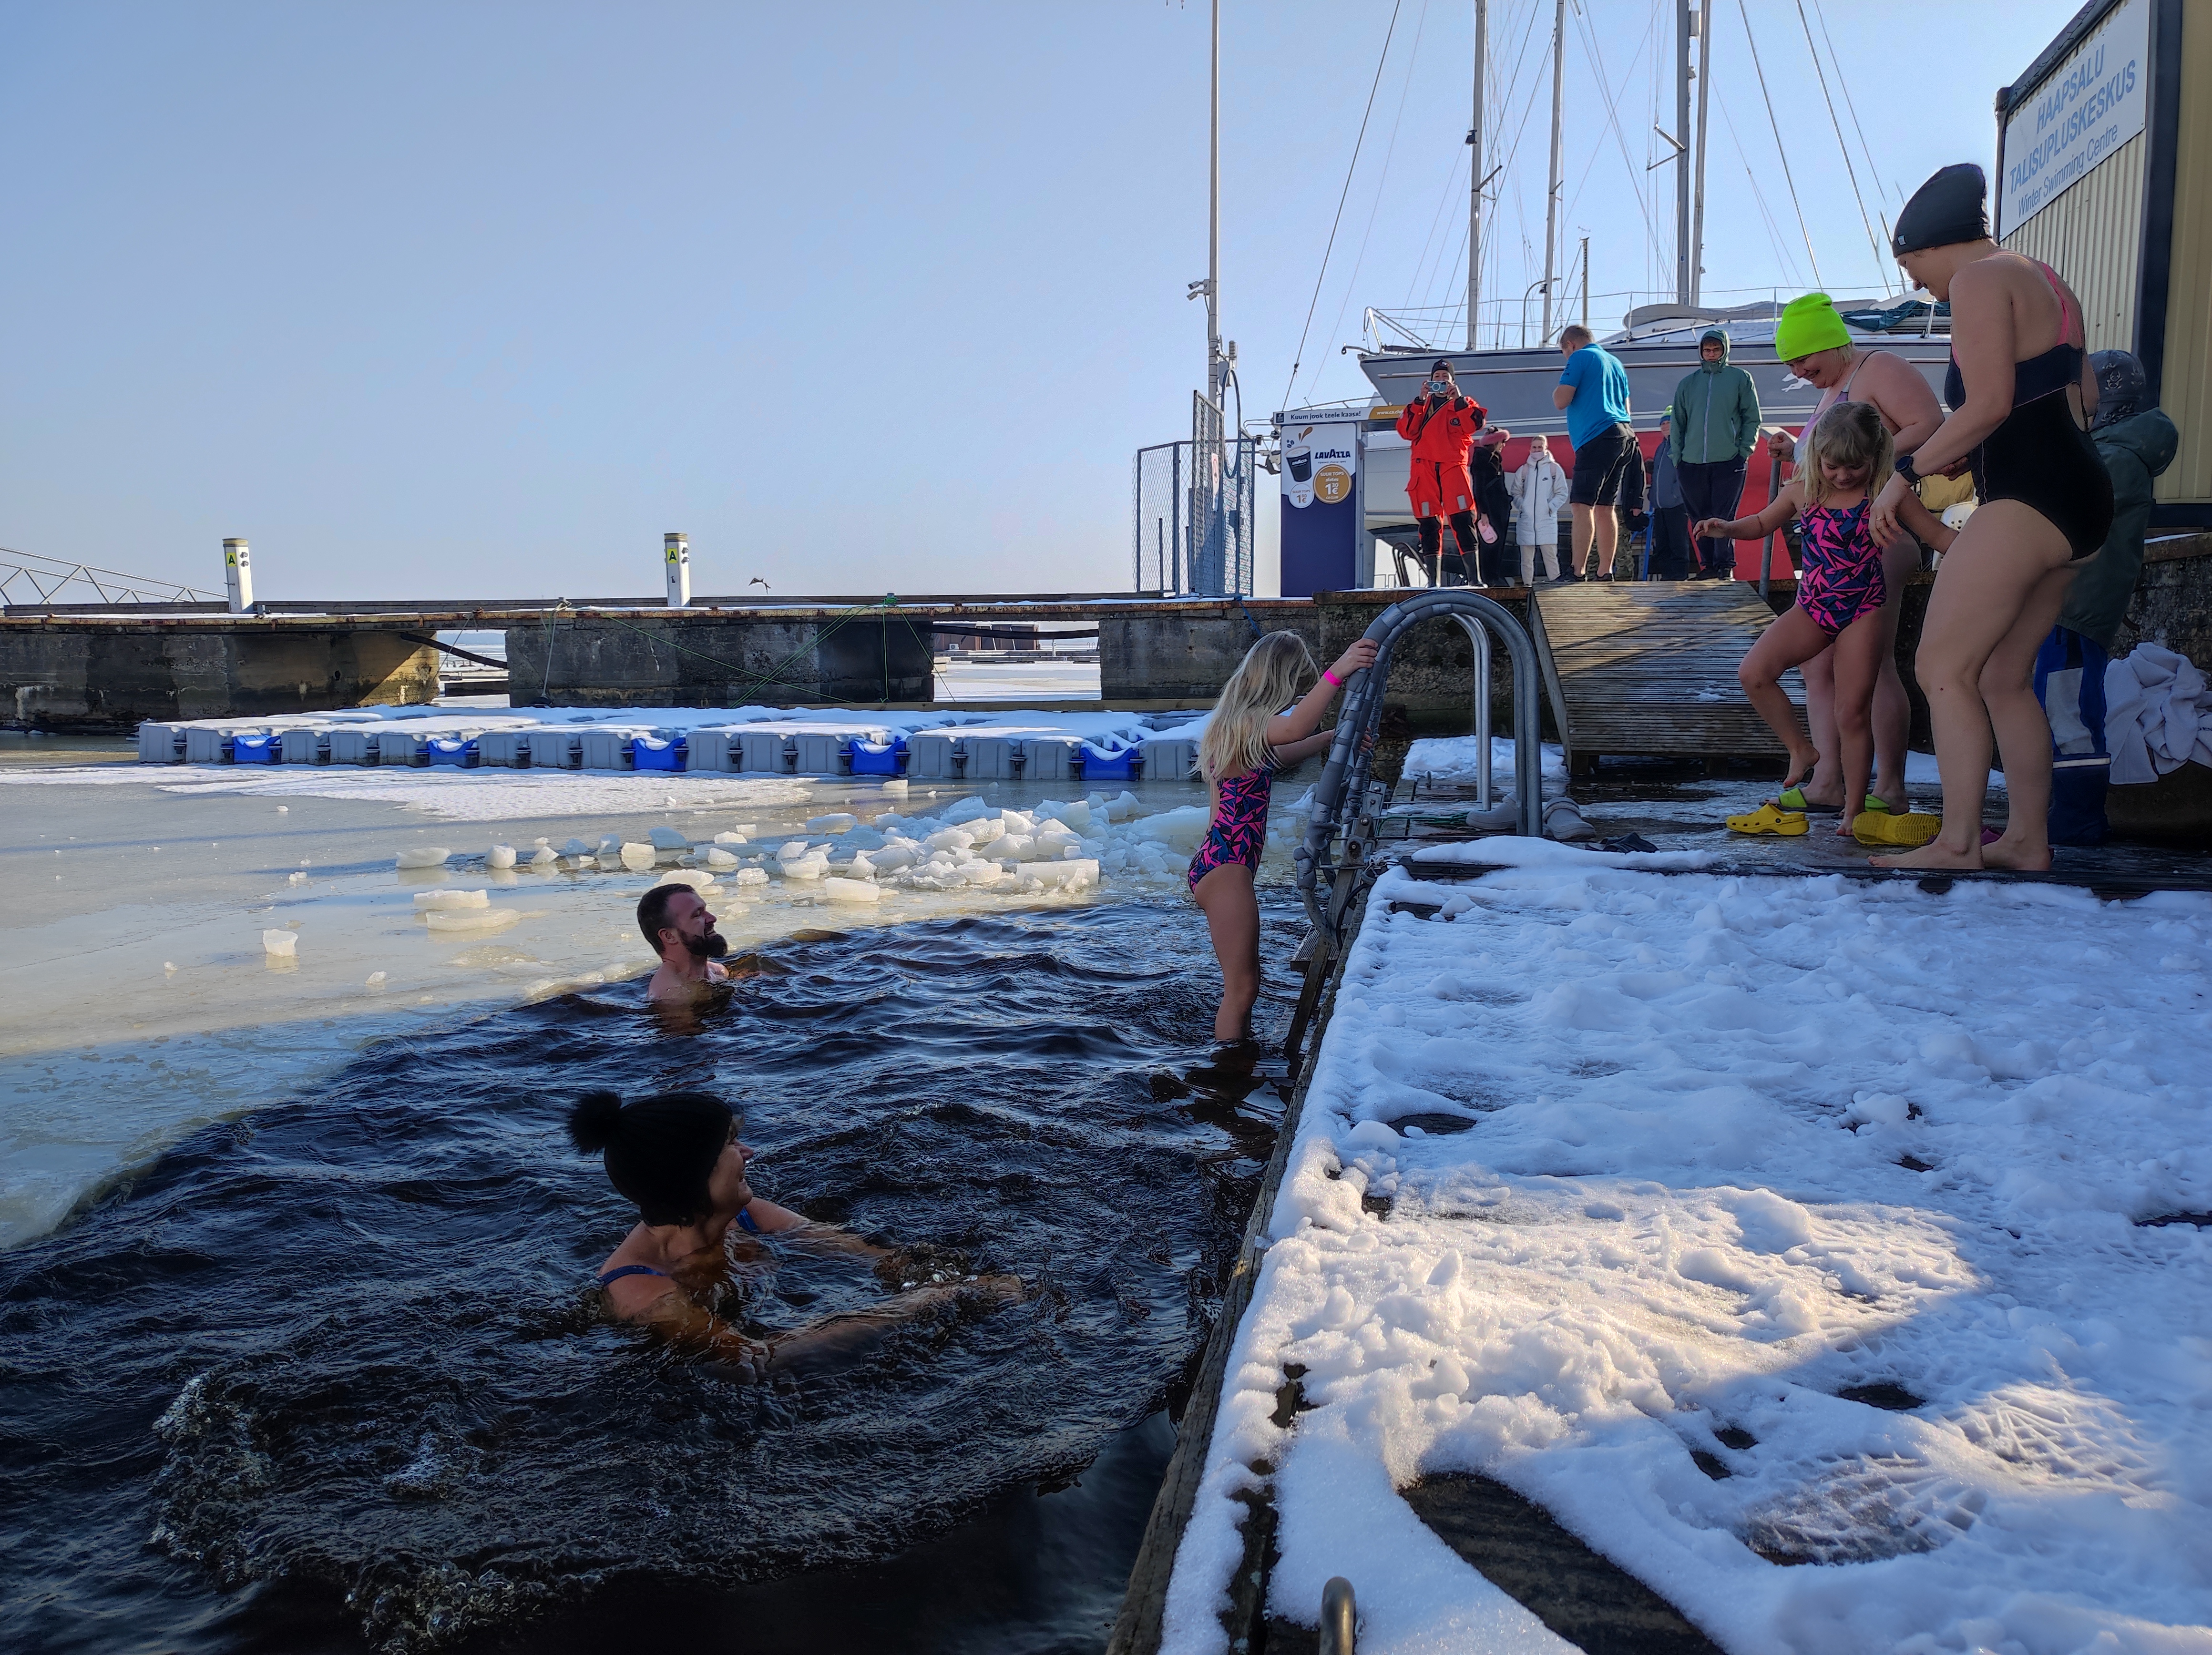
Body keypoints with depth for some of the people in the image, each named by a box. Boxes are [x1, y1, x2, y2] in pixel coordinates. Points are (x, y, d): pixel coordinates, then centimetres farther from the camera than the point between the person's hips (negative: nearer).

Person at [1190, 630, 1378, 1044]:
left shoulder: (1238, 724, 14)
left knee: (1245, 981, 21)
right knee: (1241, 987, -5)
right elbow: (1293, 730, -40)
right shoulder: (1245, 722, -17)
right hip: (1225, 866, -11)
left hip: (1222, 865, 11)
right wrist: (1336, 674, -48)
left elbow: (1278, 755, 35)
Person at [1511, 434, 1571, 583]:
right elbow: (1516, 493, 12)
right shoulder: (1523, 470, 12)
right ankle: (1527, 585, 7)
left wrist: (1551, 507, -9)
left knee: (1550, 556, -8)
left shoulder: (1554, 468, 6)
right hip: (1526, 520, 3)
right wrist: (1521, 506, -5)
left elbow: (1562, 493, 4)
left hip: (1547, 520, -2)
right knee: (1526, 558, 4)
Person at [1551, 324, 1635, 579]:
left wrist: (1561, 381, 10)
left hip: (1597, 438, -9)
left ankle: (1578, 572, -23)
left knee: (1581, 505, -14)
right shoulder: (1615, 362, 24)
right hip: (1624, 435, 9)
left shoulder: (1580, 358, -2)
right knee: (1604, 507, 11)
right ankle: (1604, 572, 10)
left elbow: (1561, 401, -8)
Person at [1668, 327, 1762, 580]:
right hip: (1692, 464, 3)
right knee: (1700, 518, 6)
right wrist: (1677, 458, 8)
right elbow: (1677, 423, 16)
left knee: (1724, 518, -5)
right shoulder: (1688, 383, 14)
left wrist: (1744, 451, -4)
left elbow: (1752, 419, 6)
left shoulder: (1740, 378, 7)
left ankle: (1725, 567, 0)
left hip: (1729, 462, -3)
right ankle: (1708, 566, 14)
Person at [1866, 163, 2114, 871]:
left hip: (2027, 499, -10)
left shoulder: (1980, 280, -8)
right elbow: (2085, 397, 23)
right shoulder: (2047, 282, 21)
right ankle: (2027, 838, 17)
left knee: (1943, 668, -6)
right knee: (2004, 676, 14)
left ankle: (1957, 842, -4)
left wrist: (1905, 473, -9)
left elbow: (1988, 405, -17)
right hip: (2082, 499, 10)